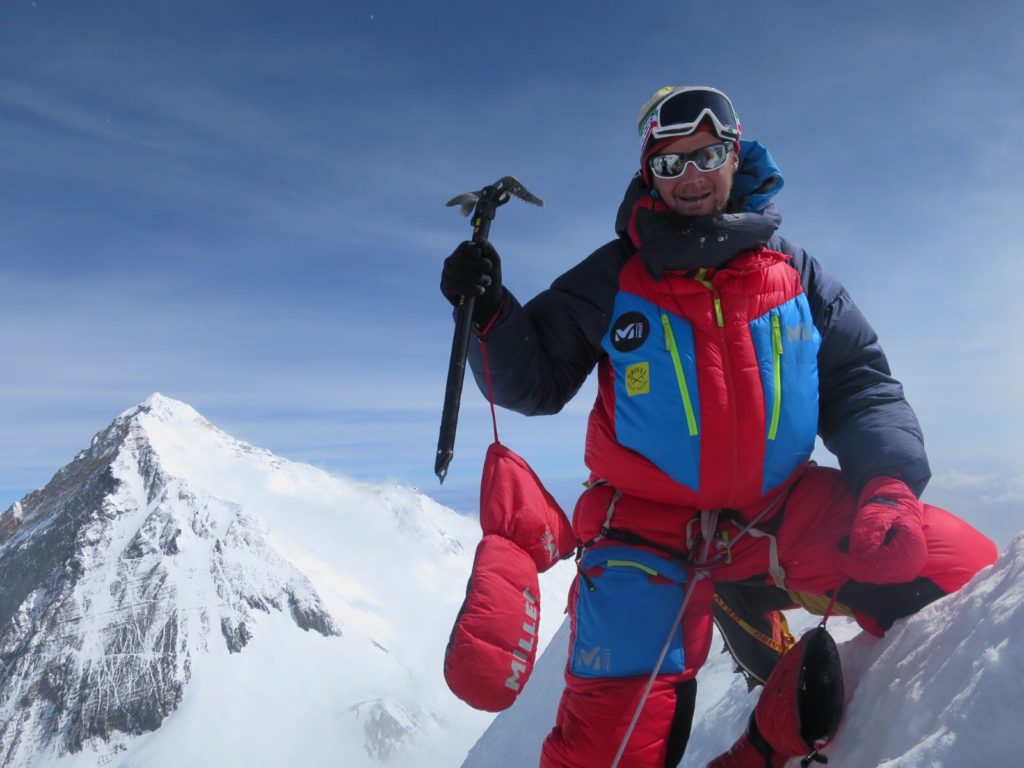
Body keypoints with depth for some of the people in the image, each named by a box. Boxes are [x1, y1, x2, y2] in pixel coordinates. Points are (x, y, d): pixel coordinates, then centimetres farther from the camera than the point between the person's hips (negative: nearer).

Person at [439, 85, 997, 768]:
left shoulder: (796, 274, 7)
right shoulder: (613, 279, 2)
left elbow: (861, 386, 8)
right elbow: (538, 382, 4)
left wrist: (889, 484, -10)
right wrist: (490, 315, -14)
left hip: (783, 512, 3)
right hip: (649, 527, -2)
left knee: (961, 572, -14)